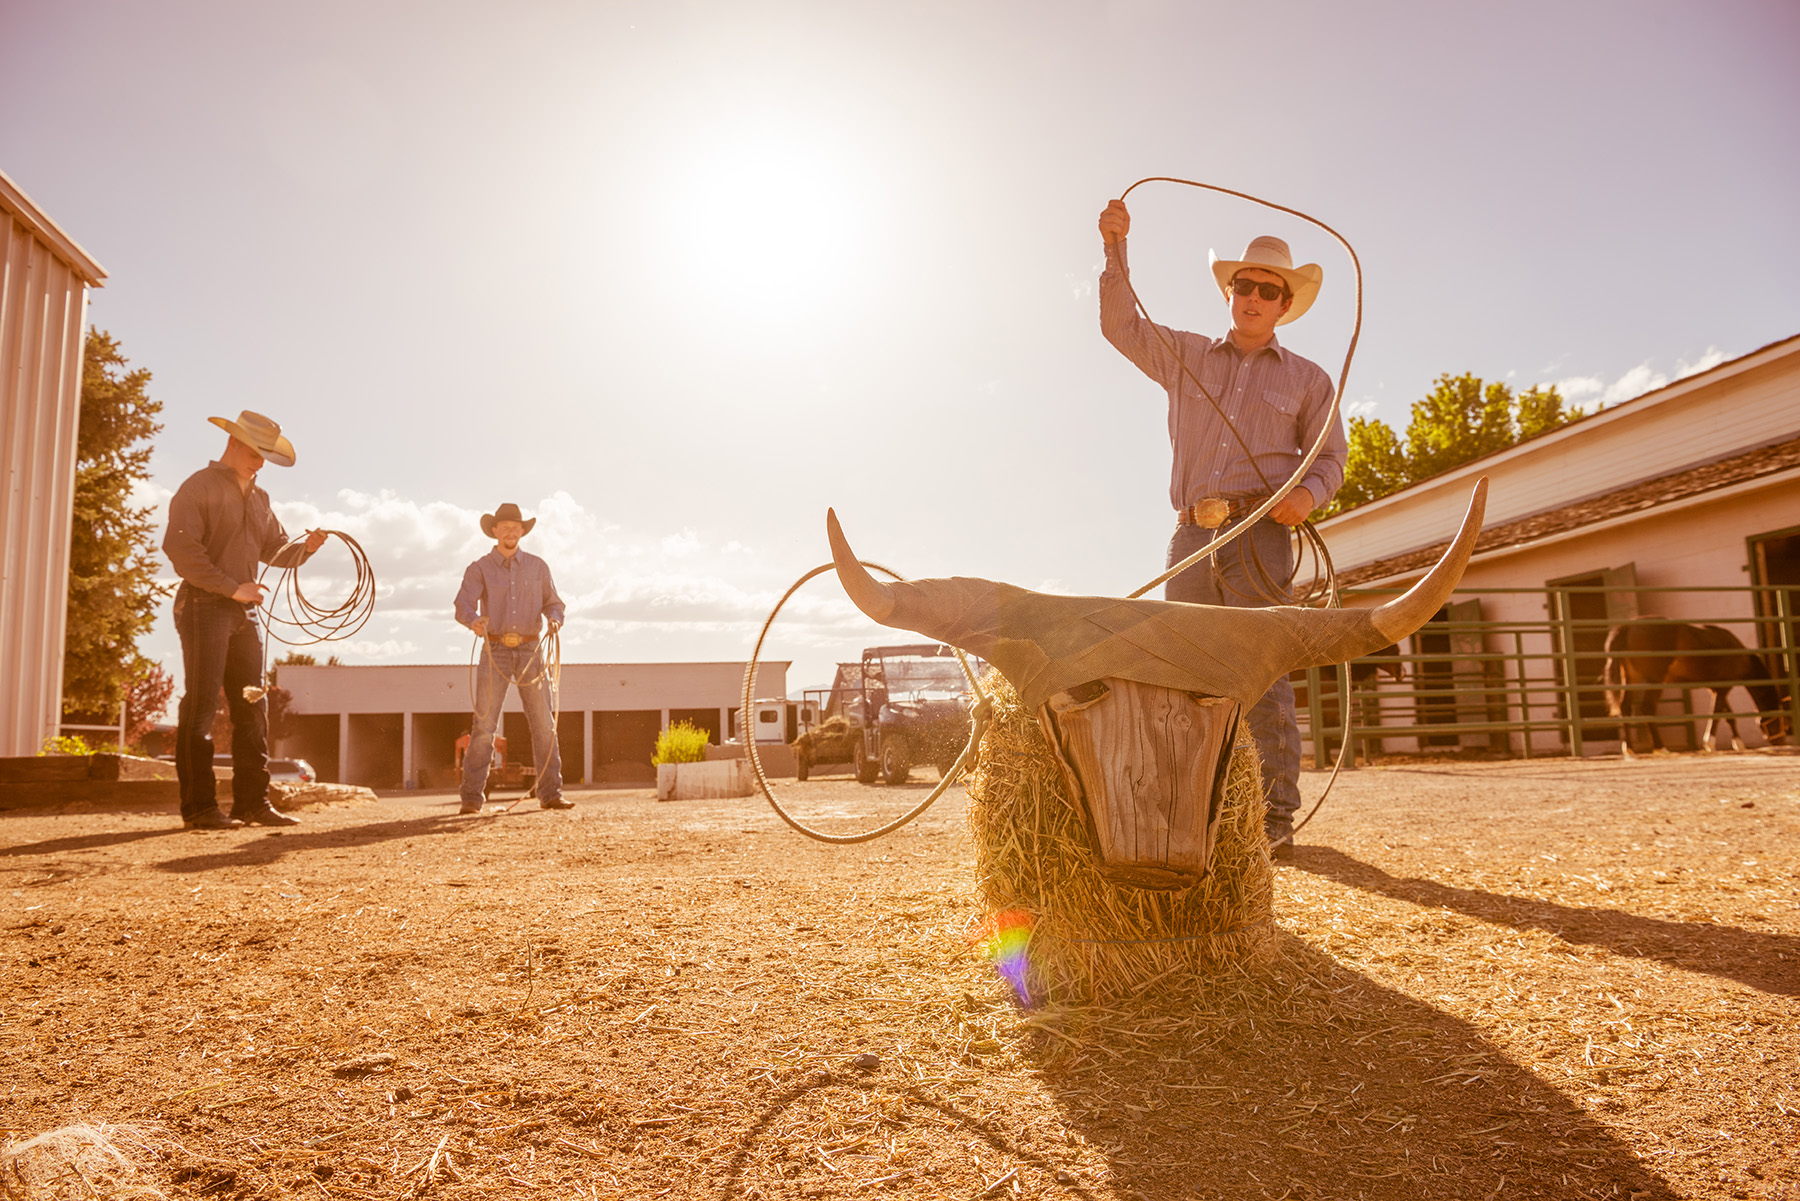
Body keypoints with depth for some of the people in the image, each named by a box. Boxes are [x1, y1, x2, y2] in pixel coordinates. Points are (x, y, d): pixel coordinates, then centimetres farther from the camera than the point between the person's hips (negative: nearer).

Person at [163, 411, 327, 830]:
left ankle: (252, 801, 12)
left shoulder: (259, 498, 19)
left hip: (244, 609, 7)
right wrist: (232, 587, -17)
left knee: (252, 705, 6)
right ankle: (198, 806, -1)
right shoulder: (199, 487, -4)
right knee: (201, 705, -6)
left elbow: (275, 549, 20)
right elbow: (180, 547, -15)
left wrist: (305, 548, -1)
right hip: (204, 605, -7)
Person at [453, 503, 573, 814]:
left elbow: (553, 603, 11)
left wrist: (554, 619, -14)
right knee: (484, 725, -7)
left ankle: (550, 793, 1)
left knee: (544, 723, -3)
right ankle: (471, 798, 0)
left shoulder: (538, 566, 9)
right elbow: (463, 606, -12)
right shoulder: (479, 569, 2)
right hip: (495, 652, -2)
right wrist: (474, 621, -36)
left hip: (530, 652, 2)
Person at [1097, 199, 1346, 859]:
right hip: (1192, 533, 3)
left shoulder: (1307, 378, 16)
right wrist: (1116, 247, 10)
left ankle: (1275, 818, -8)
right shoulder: (1186, 357, 21)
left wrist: (1309, 491, -9)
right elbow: (1121, 324, 21)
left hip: (1260, 533, -2)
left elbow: (1331, 456, 13)